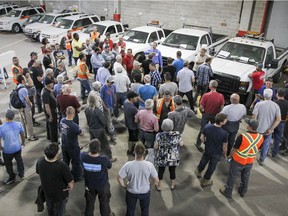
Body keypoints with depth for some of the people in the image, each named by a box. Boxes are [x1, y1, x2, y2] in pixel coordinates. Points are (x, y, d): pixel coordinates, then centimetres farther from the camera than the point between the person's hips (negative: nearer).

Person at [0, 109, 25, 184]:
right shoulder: (18, 124, -15)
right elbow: (22, 135, -1)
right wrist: (23, 142, 18)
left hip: (7, 150, -3)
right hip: (18, 147, 3)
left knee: (8, 164, 21)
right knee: (19, 160, 28)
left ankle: (12, 178, 39)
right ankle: (21, 174, 44)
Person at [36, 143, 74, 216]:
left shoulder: (40, 161, -23)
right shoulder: (61, 165, -38)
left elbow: (38, 173, -1)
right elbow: (70, 181, -27)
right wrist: (70, 187, -3)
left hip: (46, 191, 5)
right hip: (60, 193, -5)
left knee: (50, 208, 34)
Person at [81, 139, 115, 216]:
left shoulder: (83, 156, -27)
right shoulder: (104, 159, -35)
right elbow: (109, 166, -11)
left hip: (89, 185, 2)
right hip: (103, 185, -2)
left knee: (89, 202, 28)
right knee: (104, 202, 26)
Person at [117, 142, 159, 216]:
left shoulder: (128, 165, -28)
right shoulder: (149, 165, -27)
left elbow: (119, 178, -18)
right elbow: (156, 180, -15)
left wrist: (125, 186, 1)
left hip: (131, 192, 0)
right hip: (145, 192, 0)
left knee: (130, 209, 27)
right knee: (145, 209, 28)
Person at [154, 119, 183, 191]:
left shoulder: (159, 135, -19)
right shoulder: (177, 134, -14)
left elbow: (155, 147, -13)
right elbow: (181, 144, -3)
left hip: (162, 158, -1)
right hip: (174, 158, 1)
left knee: (161, 171, 17)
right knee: (172, 171, 21)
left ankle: (158, 186, 32)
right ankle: (172, 185, 40)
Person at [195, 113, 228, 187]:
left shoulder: (207, 127, -22)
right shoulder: (224, 133, -32)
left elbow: (202, 138, -7)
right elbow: (224, 146, -17)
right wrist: (225, 153, 4)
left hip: (207, 150, 3)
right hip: (217, 153, -3)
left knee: (203, 162, 31)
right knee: (211, 167, 20)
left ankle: (198, 172, 58)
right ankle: (205, 181, 40)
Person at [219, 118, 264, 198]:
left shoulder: (242, 137, -31)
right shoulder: (261, 137, -15)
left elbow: (234, 149, -18)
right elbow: (258, 149, 2)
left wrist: (231, 156, 3)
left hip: (238, 161, -5)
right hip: (250, 162, 5)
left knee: (232, 177, 16)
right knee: (245, 177, 26)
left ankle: (228, 192, 32)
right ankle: (243, 192, 45)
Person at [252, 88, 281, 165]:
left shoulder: (259, 104, -14)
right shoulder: (276, 106, -7)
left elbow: (254, 117, -15)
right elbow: (278, 119, -10)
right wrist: (271, 129, -9)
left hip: (258, 129, -1)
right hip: (268, 131, 1)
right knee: (265, 145, 19)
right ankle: (261, 160, 32)